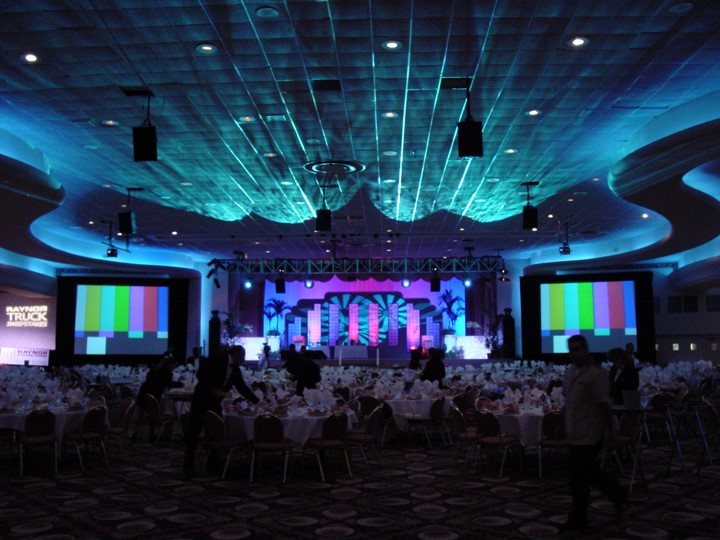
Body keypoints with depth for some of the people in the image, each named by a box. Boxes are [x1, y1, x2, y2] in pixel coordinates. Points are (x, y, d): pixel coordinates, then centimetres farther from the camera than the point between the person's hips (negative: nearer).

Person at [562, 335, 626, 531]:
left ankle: (578, 519, 14)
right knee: (589, 472, 20)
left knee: (579, 478, 0)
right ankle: (617, 494, 41)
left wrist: (611, 431, -13)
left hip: (588, 435, -8)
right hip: (575, 433, 8)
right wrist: (566, 425, 17)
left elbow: (604, 405, -16)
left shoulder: (595, 374, -17)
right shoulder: (570, 371, 9)